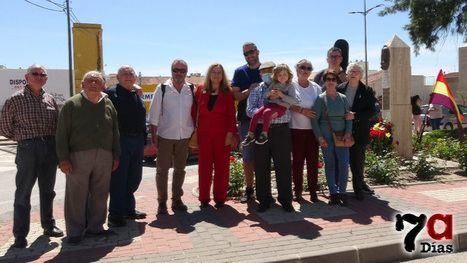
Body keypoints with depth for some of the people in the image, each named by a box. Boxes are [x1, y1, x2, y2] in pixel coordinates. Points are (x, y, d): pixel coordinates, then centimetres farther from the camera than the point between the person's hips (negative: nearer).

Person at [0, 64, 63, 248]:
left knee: (47, 190, 14)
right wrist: (25, 138, 1)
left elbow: (58, 123, 16)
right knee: (23, 192, 2)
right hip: (27, 149, -4)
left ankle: (48, 225, 27)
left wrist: (50, 139, 4)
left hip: (50, 148, 4)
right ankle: (20, 235, 11)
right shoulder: (16, 99, -3)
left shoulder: (50, 99, 9)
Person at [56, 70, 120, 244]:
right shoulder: (72, 104, 1)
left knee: (100, 194, 10)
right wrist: (63, 158, -9)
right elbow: (62, 133, -3)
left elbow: (115, 132, 14)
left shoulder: (108, 104, 11)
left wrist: (116, 156, 11)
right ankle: (75, 231, 15)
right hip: (79, 156, -3)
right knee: (77, 195, 2)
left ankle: (95, 226, 24)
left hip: (104, 157, 4)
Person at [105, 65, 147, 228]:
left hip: (137, 141, 7)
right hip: (121, 140, -7)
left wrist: (143, 139, 14)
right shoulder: (112, 93, -5)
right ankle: (115, 214, 9)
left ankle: (128, 209, 28)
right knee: (119, 178, -1)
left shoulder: (137, 94, 17)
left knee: (134, 178, 14)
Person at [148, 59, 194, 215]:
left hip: (184, 137, 3)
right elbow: (154, 115, -4)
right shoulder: (162, 89, -5)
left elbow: (195, 112, 8)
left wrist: (194, 134, 4)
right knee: (162, 170, 4)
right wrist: (154, 136, -7)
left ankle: (177, 199, 26)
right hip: (165, 136, -3)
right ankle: (162, 202, 15)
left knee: (180, 169, 13)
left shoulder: (191, 90, 3)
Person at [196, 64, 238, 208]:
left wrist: (230, 133, -9)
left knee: (222, 166, 5)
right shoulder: (201, 91, 5)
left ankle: (220, 198, 14)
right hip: (204, 134, 1)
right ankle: (204, 198, 14)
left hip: (222, 134, -1)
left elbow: (231, 114, -1)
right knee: (204, 166, 5)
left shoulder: (227, 92, 2)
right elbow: (196, 111, 6)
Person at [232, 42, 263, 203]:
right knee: (247, 157, 5)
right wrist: (249, 90, -16)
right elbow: (235, 96, 1)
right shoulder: (240, 72, 7)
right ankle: (249, 189, 16)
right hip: (246, 119, 0)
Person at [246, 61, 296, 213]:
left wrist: (281, 95, -17)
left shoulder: (286, 88, 9)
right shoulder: (256, 90, 11)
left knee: (283, 166, 3)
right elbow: (250, 110, 0)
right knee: (261, 167, 5)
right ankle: (264, 200, 18)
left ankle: (285, 199, 16)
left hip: (281, 130, -1)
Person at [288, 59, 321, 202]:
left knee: (313, 160, 4)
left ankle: (313, 190, 13)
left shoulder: (316, 87, 9)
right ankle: (297, 190, 14)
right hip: (296, 128, -2)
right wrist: (302, 110, -16)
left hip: (313, 129, 2)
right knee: (297, 160, 4)